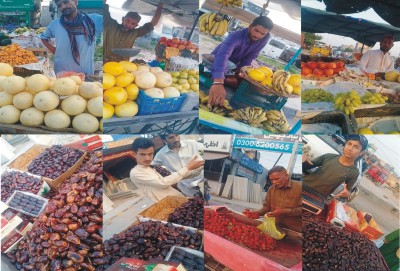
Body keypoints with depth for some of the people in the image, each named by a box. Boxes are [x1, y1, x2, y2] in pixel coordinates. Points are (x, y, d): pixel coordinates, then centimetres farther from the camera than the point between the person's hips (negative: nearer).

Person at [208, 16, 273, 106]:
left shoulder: (265, 38, -24)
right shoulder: (236, 36, -42)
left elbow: (250, 57, -15)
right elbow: (223, 55, -60)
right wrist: (218, 82, -77)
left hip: (232, 65, 5)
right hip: (216, 60, -5)